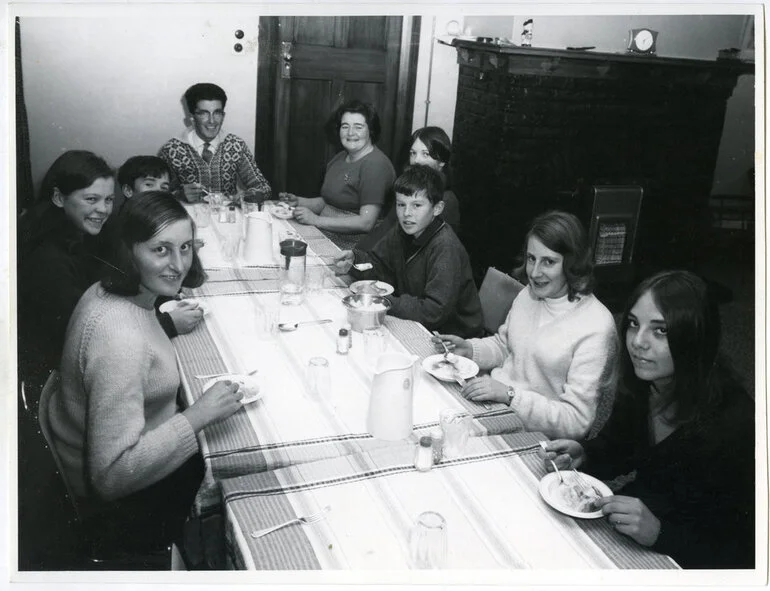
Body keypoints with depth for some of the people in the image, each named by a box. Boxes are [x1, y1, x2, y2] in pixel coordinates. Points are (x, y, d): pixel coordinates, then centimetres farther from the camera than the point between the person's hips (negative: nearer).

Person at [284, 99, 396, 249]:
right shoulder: (340, 158, 15)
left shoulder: (375, 164, -13)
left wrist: (315, 220, -19)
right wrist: (298, 201, 7)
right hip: (324, 233, 8)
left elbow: (366, 222, -20)